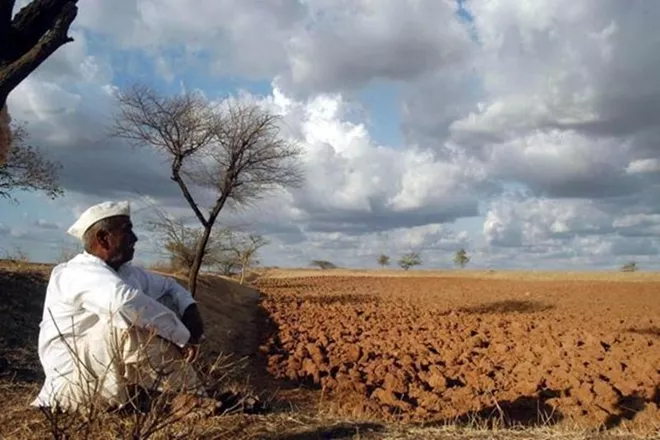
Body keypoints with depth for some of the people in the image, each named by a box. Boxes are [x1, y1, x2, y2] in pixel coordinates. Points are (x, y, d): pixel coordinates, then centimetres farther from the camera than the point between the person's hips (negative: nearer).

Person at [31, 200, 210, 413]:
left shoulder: (126, 272, 7)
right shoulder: (80, 272, -20)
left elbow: (168, 286, 19)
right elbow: (125, 300, -41)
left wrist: (191, 311, -4)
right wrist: (183, 335, -32)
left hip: (112, 379, 9)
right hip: (75, 383, -9)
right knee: (134, 318, -31)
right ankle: (191, 399, -19)